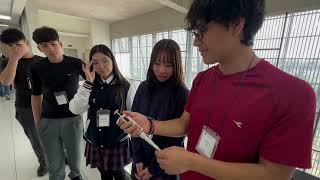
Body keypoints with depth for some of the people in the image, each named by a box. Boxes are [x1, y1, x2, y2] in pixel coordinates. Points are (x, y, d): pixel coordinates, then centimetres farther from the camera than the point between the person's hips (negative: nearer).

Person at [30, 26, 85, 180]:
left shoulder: (76, 63, -8)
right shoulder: (36, 68, -1)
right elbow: (36, 96, 6)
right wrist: (37, 123, 8)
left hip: (73, 119, -1)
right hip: (48, 121, 1)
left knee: (75, 156, 19)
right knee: (54, 164, 14)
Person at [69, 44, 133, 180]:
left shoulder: (125, 86, -12)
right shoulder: (90, 85, -2)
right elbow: (75, 110, -15)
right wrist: (88, 83, -20)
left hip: (118, 141, -3)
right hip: (95, 141, 3)